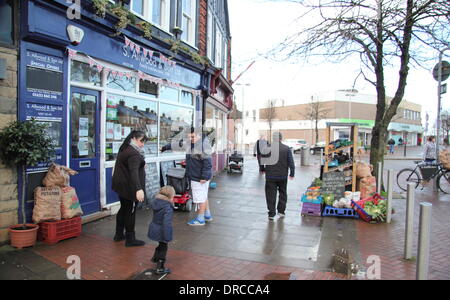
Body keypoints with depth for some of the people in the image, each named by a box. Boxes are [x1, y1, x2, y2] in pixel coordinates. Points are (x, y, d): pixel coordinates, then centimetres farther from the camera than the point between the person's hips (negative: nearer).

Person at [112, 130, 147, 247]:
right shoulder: (133, 154, -23)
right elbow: (134, 173, -36)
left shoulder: (124, 149, 9)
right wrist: (138, 189, -46)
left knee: (123, 209, 21)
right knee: (131, 211, 0)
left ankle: (119, 234, 33)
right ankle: (130, 239, 9)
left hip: (121, 185, 10)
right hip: (129, 187, -10)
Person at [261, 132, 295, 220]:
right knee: (282, 194, 18)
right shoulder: (287, 149, -5)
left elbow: (263, 161, 2)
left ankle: (271, 214, 5)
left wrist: (263, 169, 17)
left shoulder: (268, 148, -6)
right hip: (283, 176, 1)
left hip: (270, 176, -1)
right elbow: (291, 163, -3)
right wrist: (292, 173, 5)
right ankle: (281, 211, 21)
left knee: (271, 195, 5)